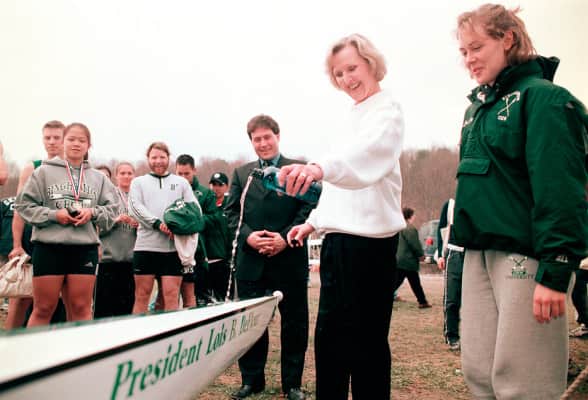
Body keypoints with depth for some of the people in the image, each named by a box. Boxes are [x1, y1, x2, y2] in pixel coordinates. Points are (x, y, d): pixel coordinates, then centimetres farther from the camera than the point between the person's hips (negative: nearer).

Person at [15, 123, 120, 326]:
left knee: (82, 309, 7)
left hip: (85, 247, 2)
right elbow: (24, 204, 2)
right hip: (49, 246, -2)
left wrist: (93, 212, -9)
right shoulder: (44, 172, 5)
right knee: (43, 309, 4)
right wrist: (53, 215, -11)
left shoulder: (98, 178, 11)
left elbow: (112, 209, 10)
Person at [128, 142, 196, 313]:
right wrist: (158, 223, -16)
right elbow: (135, 208, -1)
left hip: (174, 247, 0)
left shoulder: (181, 182, 17)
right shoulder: (138, 182, 15)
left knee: (172, 295, -2)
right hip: (145, 245, 0)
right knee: (142, 295, 3)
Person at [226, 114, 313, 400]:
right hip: (251, 261, 2)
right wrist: (248, 236, -10)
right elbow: (231, 212, 8)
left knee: (294, 323, 6)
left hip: (290, 258, -2)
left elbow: (309, 208, -3)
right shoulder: (241, 173, 14)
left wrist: (285, 238, -15)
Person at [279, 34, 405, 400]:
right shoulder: (355, 117, 20)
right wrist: (314, 221, 19)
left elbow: (367, 153, -30)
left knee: (366, 342, -2)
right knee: (329, 338, 14)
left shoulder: (387, 110, -7)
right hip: (338, 237, 9)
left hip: (369, 240, -9)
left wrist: (319, 167, -48)